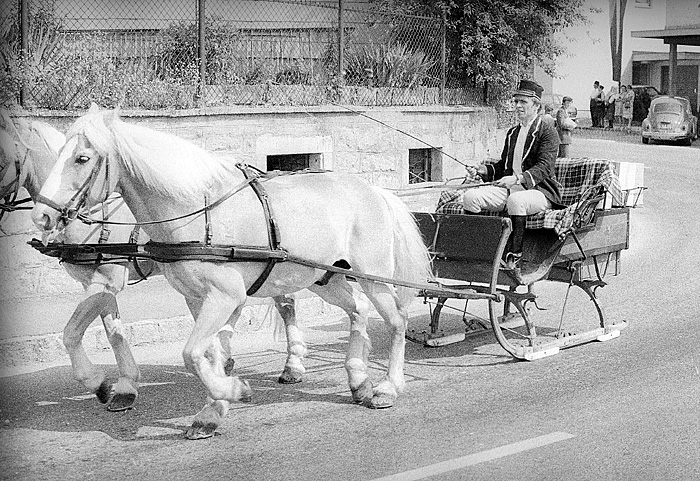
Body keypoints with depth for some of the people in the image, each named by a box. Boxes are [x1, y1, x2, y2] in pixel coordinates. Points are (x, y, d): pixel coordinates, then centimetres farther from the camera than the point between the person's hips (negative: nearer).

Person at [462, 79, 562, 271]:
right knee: (470, 196, -18)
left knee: (516, 200, -42)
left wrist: (518, 179, -34)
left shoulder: (548, 132, -3)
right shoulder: (512, 132, 22)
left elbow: (544, 167, -16)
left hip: (538, 189, -7)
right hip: (509, 186, 7)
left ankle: (514, 258, -38)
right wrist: (485, 169, 5)